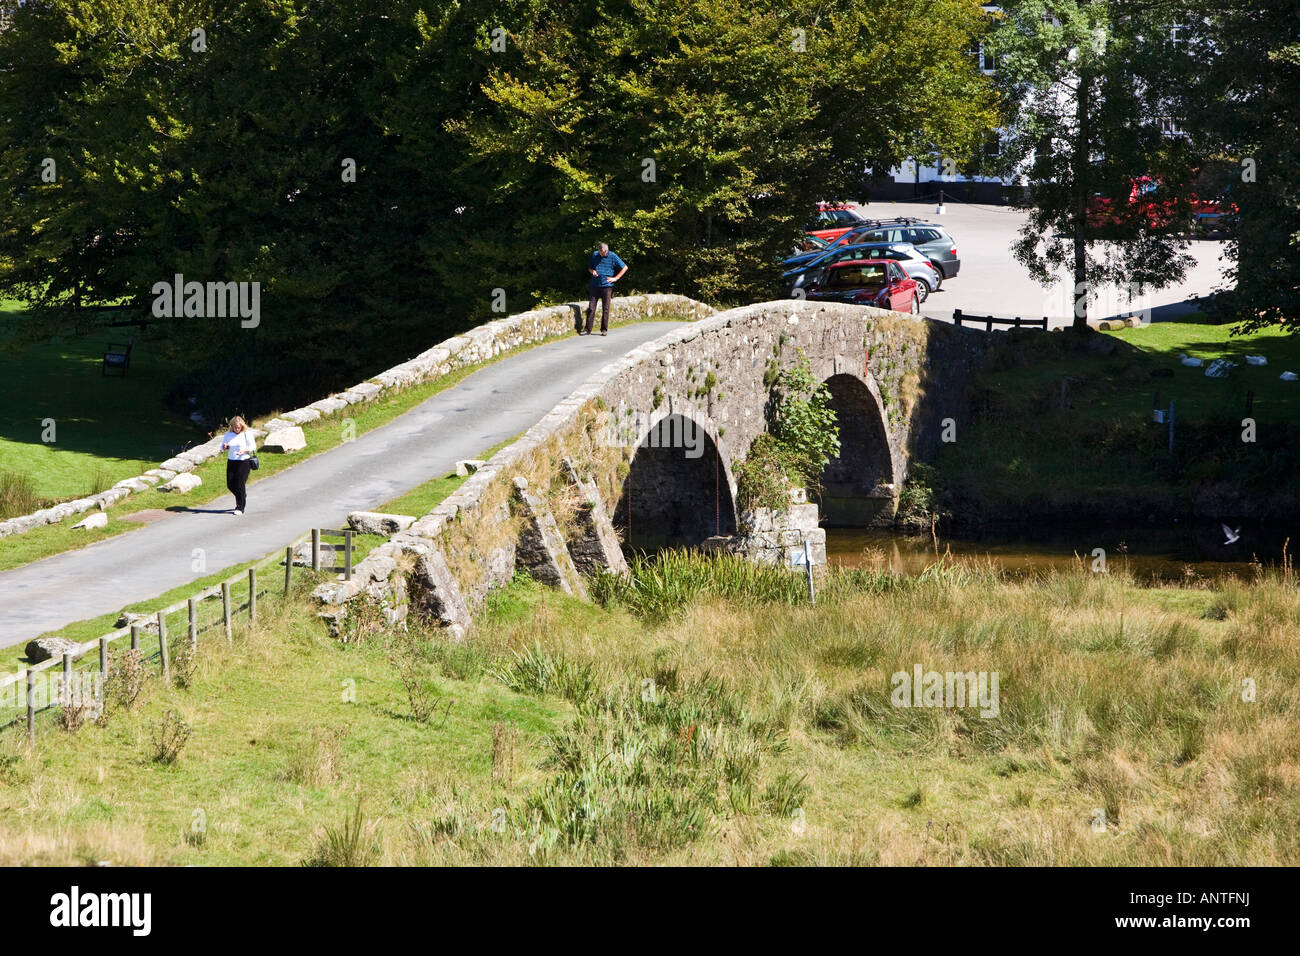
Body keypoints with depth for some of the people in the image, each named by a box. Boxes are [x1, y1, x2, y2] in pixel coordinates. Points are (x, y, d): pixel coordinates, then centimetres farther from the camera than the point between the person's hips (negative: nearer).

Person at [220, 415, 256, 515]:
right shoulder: (228, 434, 7)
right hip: (231, 461, 5)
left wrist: (244, 451, -22)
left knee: (240, 484, -10)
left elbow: (253, 447, -4)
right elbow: (222, 447, 14)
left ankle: (240, 507, -1)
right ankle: (243, 497, 33)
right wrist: (225, 447, -11)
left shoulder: (247, 434, -5)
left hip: (244, 461, -5)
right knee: (230, 484, 3)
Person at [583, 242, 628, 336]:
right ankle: (588, 329, 1)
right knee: (591, 308, -2)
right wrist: (592, 271, -3)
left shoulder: (612, 256, -1)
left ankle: (604, 329, 9)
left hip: (607, 286, -2)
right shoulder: (594, 255, 7)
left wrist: (616, 278, 0)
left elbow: (624, 267, 5)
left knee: (605, 309, 1)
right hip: (595, 285, 2)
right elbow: (589, 267, 21)